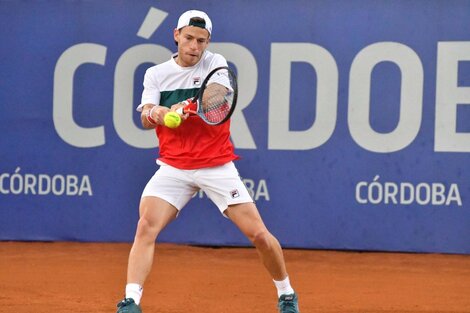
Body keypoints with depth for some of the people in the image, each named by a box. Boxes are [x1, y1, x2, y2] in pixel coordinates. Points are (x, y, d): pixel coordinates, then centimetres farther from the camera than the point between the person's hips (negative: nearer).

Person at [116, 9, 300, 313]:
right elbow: (145, 119, -6)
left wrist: (184, 108, -40)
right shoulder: (156, 74, 5)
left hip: (217, 165, -1)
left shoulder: (216, 63, -1)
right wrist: (153, 113, -31)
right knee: (146, 227, -21)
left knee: (258, 233, -4)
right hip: (173, 168, 1)